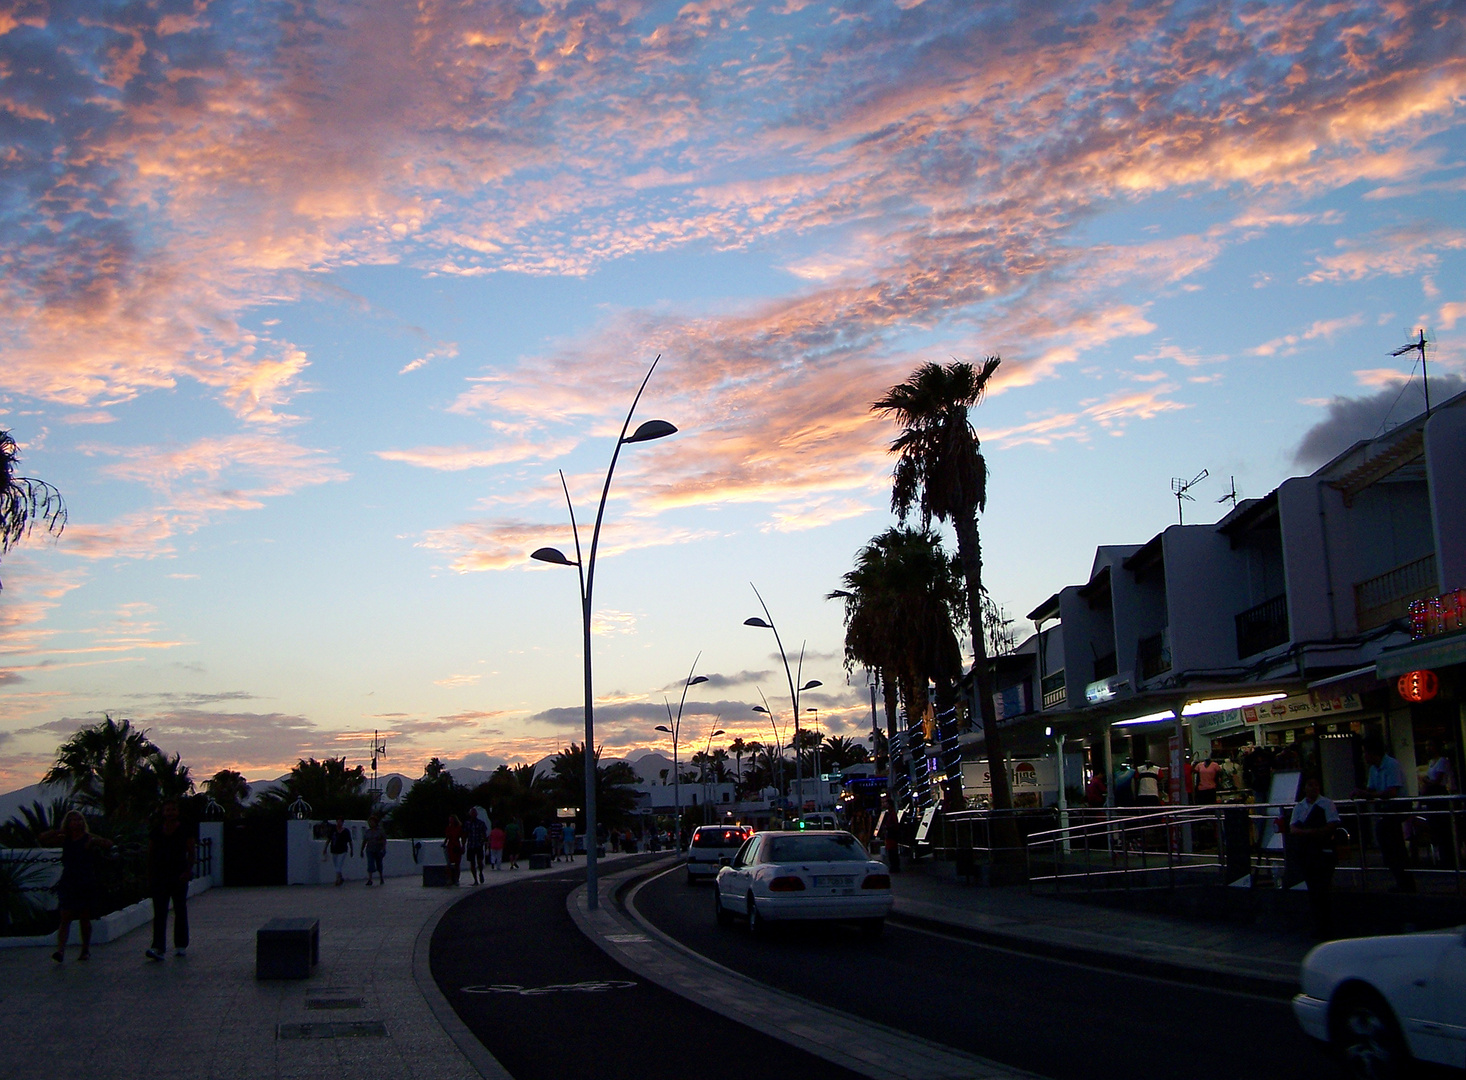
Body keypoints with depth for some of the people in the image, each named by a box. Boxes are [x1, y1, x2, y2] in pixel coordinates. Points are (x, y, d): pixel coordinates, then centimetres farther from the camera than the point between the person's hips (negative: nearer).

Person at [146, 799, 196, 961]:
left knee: (180, 911, 7)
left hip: (179, 876, -1)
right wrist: (149, 878, 6)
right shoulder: (156, 831, 6)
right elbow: (150, 855, 9)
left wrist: (188, 871, -12)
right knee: (159, 912, -7)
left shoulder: (185, 831, 1)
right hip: (159, 877, 1)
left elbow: (191, 853, 1)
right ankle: (158, 948, -14)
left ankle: (181, 946, 18)